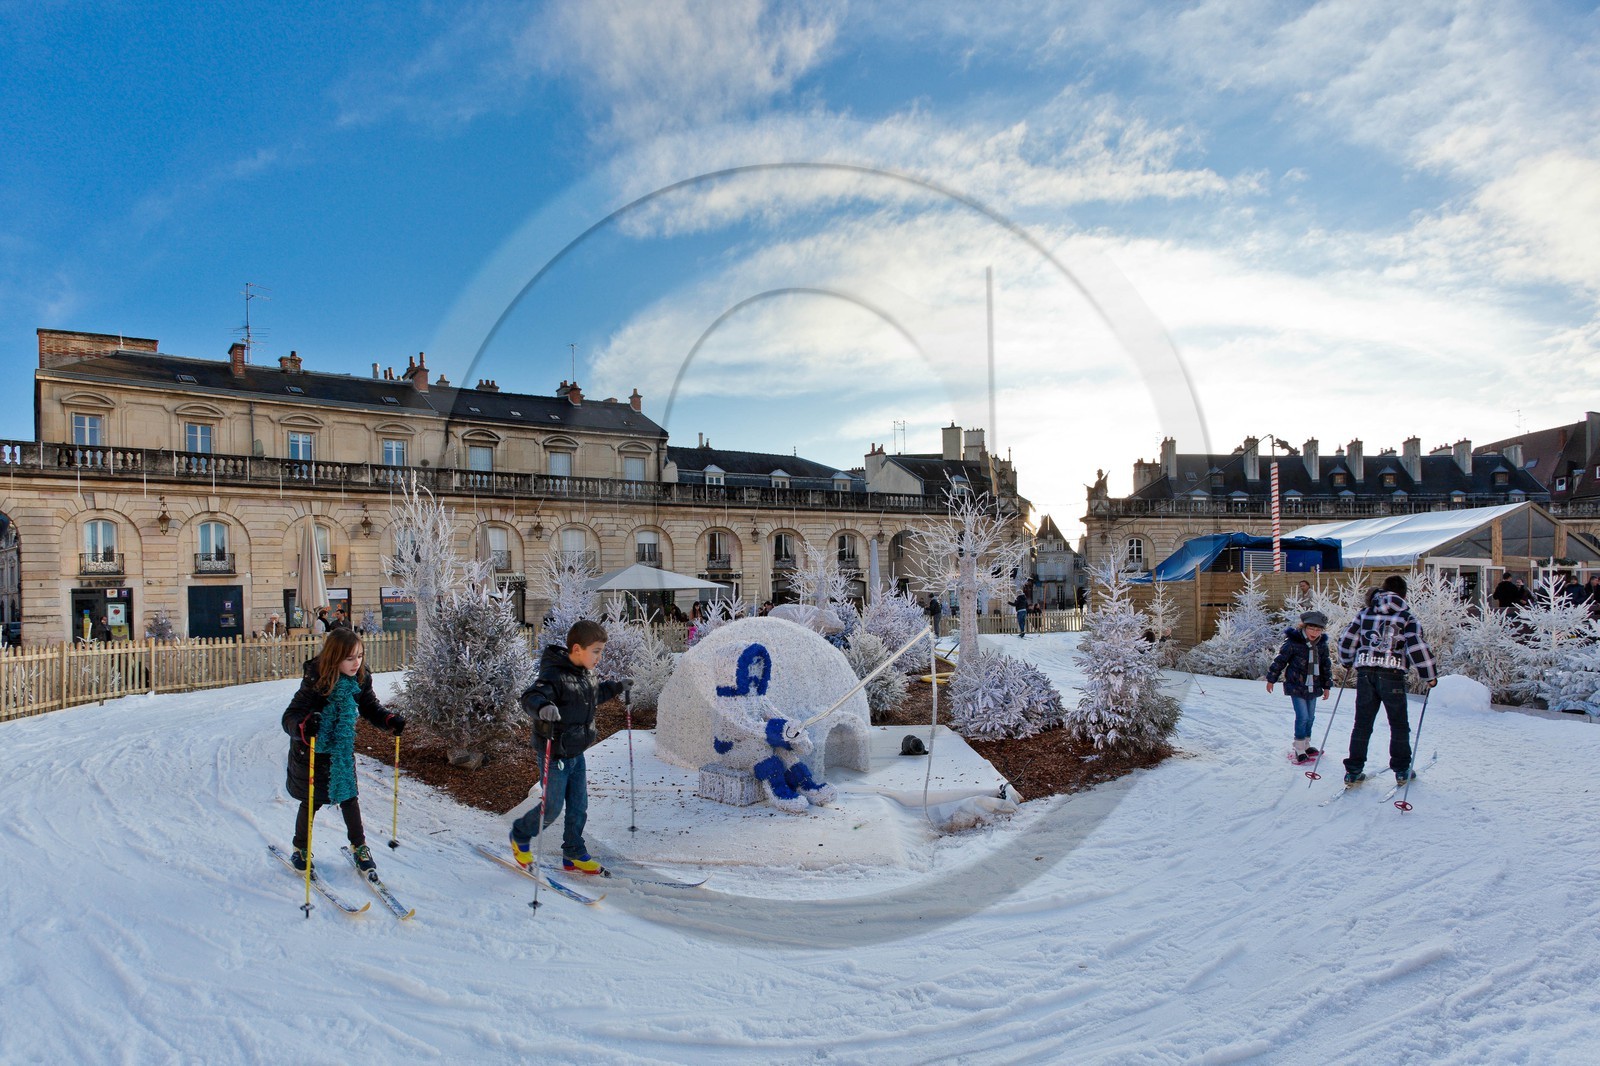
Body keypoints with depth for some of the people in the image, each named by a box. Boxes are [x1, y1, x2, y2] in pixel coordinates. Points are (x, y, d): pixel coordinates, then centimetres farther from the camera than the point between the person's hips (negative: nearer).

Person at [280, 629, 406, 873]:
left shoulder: (360, 681, -12)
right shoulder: (315, 683, -27)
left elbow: (371, 708, 1)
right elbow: (290, 717, -28)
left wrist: (390, 720, -17)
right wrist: (303, 727, -50)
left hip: (343, 752, 3)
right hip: (311, 753, -3)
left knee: (348, 797, 8)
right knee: (312, 802, 11)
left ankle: (359, 845, 27)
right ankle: (301, 848, 36)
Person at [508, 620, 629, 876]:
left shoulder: (583, 674, 4)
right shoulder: (555, 675, -24)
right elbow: (530, 698, -38)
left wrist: (615, 688, 31)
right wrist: (543, 708, -58)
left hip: (576, 754, 8)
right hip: (554, 756, -8)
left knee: (579, 807, 13)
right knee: (552, 809, 6)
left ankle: (574, 856, 28)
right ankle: (520, 836, 33)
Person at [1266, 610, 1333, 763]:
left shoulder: (1322, 645, 2)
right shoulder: (1293, 642, -15)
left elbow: (1326, 666, 14)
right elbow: (1280, 660, -7)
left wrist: (1327, 686, 15)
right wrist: (1271, 679, -1)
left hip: (1313, 687, 6)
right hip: (1296, 687, -6)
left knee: (1310, 717, 14)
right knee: (1302, 717, -9)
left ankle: (1306, 745, 31)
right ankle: (1299, 751, 1)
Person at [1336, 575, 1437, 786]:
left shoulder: (1365, 613, 9)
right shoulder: (1406, 616, -1)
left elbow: (1346, 640, 11)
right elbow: (1417, 647, -9)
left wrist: (1348, 662, 28)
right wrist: (1430, 675, 1)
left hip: (1364, 673, 3)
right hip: (1391, 675, -3)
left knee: (1362, 723, 10)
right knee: (1399, 725, 14)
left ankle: (1353, 771, 10)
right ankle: (1401, 770, 20)